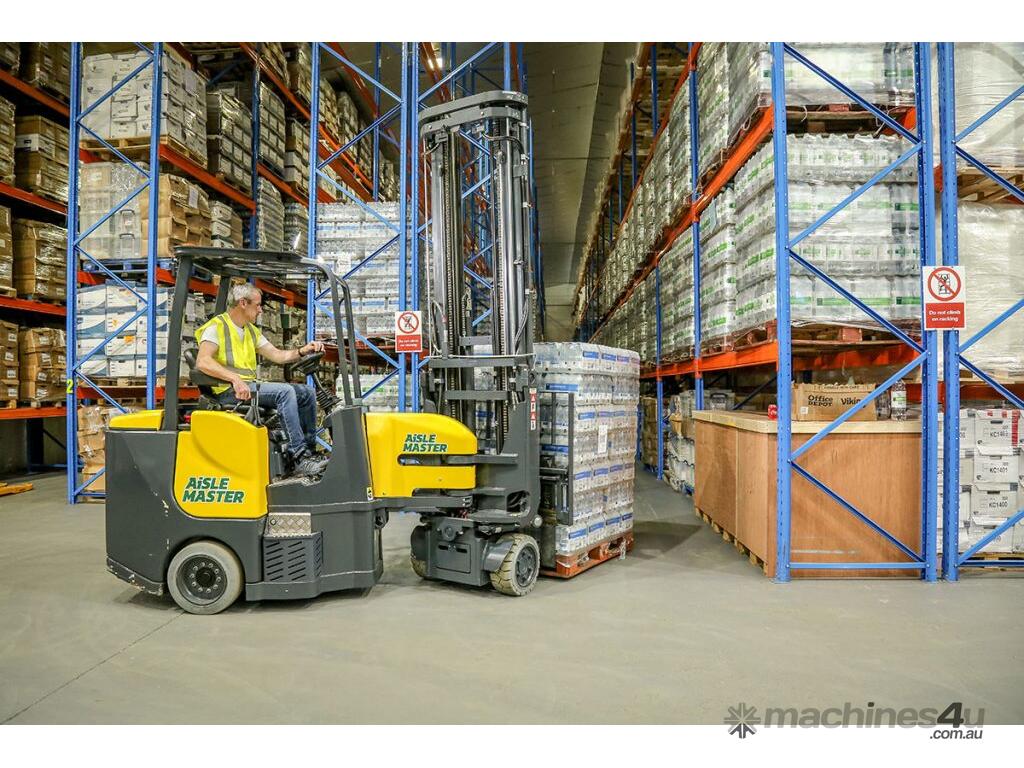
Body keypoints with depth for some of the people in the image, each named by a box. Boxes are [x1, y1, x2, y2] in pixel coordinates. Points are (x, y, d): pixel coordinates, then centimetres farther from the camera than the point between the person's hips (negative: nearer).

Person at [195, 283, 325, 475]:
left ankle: (309, 451, 0)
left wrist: (303, 351, 2)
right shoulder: (216, 326, -4)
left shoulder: (252, 331, 22)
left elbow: (277, 355, 20)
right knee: (284, 391, -28)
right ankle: (299, 457, -29)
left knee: (306, 392, -1)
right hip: (229, 391, -9)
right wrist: (235, 379, -31)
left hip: (251, 386, 9)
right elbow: (202, 362, -19)